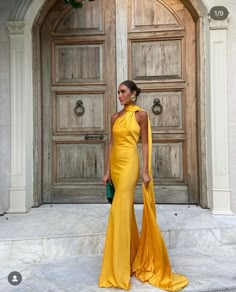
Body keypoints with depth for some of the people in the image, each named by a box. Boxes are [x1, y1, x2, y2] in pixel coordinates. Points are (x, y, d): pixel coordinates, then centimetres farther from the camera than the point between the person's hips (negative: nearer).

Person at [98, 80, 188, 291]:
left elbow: (145, 144, -4)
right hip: (115, 164, 7)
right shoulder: (115, 117, 13)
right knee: (126, 210, 13)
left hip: (129, 163, -7)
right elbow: (112, 143, 13)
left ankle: (117, 271, -2)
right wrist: (108, 170, 10)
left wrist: (146, 171, -10)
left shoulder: (141, 115, -3)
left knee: (119, 211, -11)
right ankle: (134, 257, 29)